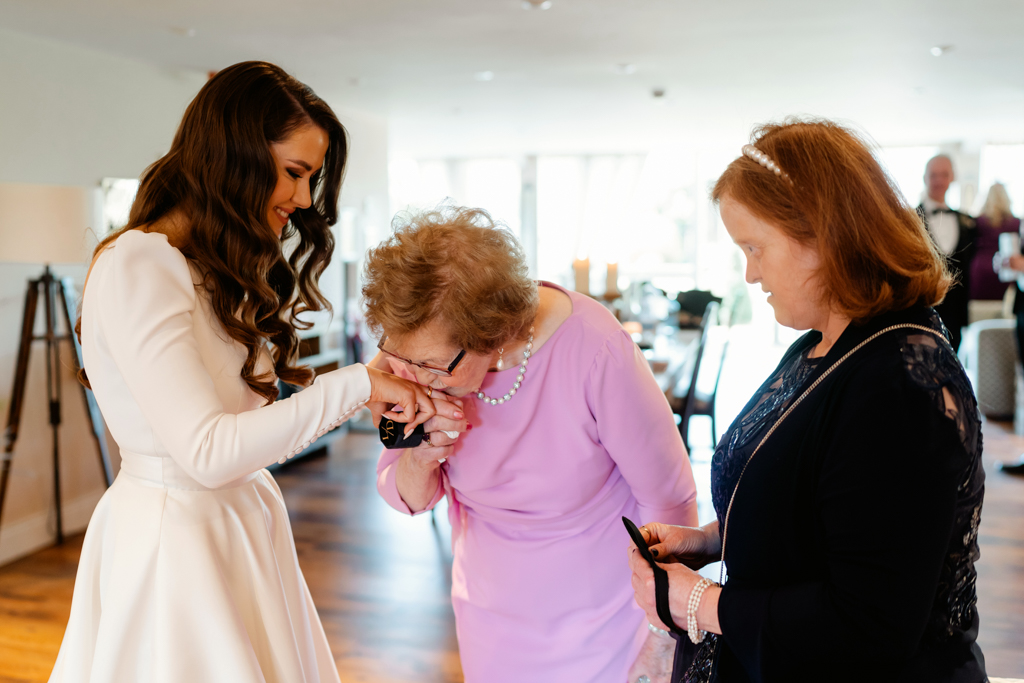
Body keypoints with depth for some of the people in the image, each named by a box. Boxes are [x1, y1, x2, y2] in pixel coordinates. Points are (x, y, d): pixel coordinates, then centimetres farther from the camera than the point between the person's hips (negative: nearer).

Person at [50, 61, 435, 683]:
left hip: (240, 525, 9)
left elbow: (242, 422, 7)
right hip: (174, 533, -8)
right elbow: (206, 451, -25)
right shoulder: (137, 267, -19)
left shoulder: (227, 269, 11)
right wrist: (355, 384, -21)